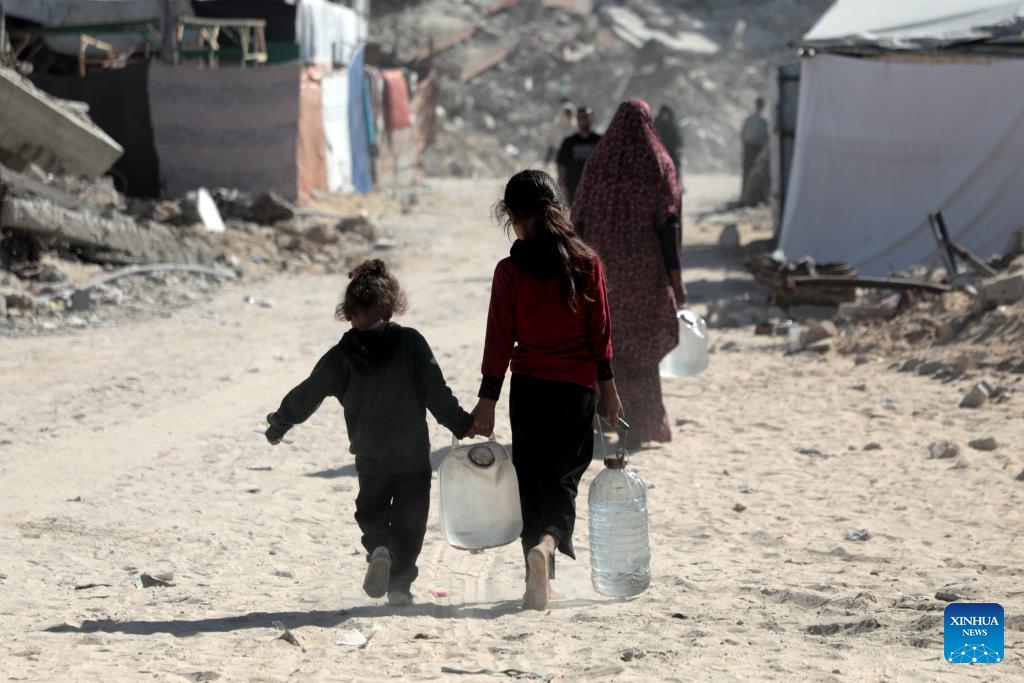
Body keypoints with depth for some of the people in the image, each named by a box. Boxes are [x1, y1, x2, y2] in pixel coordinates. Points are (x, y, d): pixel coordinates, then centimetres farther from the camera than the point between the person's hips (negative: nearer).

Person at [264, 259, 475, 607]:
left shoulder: (341, 356, -4)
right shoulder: (410, 342, -7)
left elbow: (306, 395, 5)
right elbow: (436, 390, -8)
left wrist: (278, 425, 20)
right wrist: (461, 423, 2)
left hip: (370, 458, 1)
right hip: (413, 454, -1)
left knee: (371, 511, 18)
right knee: (409, 520, 11)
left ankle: (378, 548, -12)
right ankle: (400, 585, 4)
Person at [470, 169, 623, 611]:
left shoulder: (510, 271, -7)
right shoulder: (587, 263, -2)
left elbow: (500, 338, -6)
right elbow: (600, 330, 1)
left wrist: (487, 399, 0)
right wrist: (607, 387, 10)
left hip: (529, 388, -1)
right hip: (578, 387, 1)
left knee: (531, 482, 11)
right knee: (564, 478, 7)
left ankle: (540, 583, 11)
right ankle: (547, 543, -23)